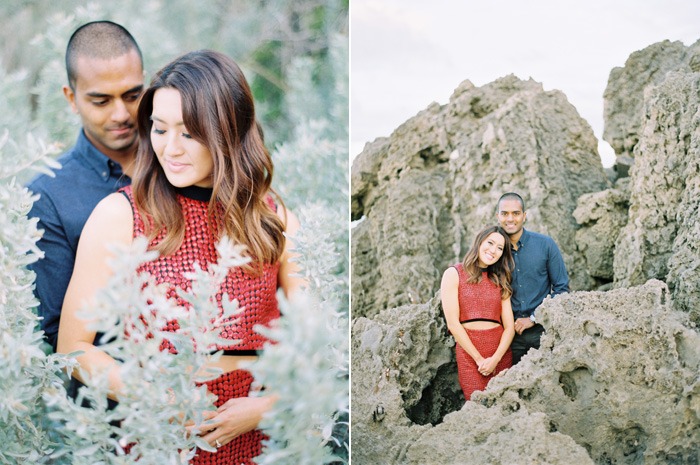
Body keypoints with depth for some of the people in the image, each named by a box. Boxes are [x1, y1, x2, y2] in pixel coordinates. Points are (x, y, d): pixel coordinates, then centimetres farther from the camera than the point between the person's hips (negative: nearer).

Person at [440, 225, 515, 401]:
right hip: (469, 352, -4)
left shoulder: (500, 281, 13)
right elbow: (453, 323, -7)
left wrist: (495, 359, -11)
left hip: (501, 352, 4)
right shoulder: (454, 274, 0)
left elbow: (509, 327, 5)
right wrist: (479, 359, -10)